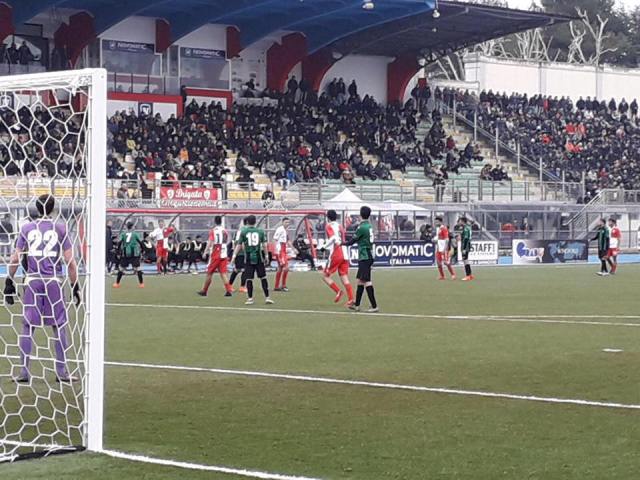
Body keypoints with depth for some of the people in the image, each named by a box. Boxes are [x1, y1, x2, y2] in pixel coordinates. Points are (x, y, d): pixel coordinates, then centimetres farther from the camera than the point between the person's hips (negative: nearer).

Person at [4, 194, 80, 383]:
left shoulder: (26, 228, 5)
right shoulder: (60, 228, 1)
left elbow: (15, 258, 2)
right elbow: (70, 261, -2)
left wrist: (9, 282, 9)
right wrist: (75, 286, 4)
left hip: (32, 281, 1)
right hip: (54, 282, -1)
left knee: (27, 327, 6)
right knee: (59, 327, 6)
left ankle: (24, 372, 6)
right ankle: (62, 372, 8)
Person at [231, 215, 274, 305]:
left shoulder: (243, 232, 0)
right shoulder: (260, 231, 3)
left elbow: (239, 245, 1)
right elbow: (264, 245, 4)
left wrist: (234, 256, 6)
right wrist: (266, 256, 12)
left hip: (248, 258, -1)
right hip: (259, 257, 1)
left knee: (249, 278, 3)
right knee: (263, 278, 6)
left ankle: (250, 298, 3)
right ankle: (267, 297, 5)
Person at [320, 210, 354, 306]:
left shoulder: (329, 226, -2)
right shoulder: (340, 226, 17)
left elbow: (333, 237, -20)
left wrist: (324, 247, -12)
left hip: (335, 255, -6)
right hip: (345, 255, 6)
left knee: (325, 275, 6)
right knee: (344, 278, 4)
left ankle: (338, 291, -8)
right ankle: (350, 299, -7)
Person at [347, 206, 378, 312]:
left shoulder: (362, 227, -15)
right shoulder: (369, 226, 10)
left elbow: (353, 240, -5)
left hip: (364, 257, -9)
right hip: (369, 255, 9)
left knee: (366, 281, -8)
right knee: (360, 280, 14)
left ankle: (374, 306, -10)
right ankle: (357, 305, 19)